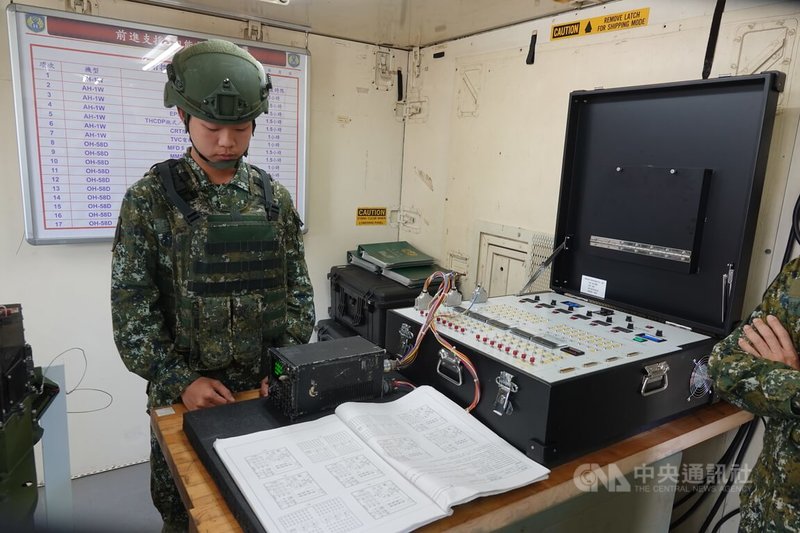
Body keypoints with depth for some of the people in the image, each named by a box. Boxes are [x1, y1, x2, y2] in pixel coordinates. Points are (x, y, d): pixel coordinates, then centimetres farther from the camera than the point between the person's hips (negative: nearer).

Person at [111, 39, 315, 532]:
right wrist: (180, 380, -15)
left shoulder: (275, 198, 1)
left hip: (267, 389, 2)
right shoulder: (150, 198, -7)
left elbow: (298, 289, 3)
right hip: (183, 392, -1)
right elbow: (132, 307, -8)